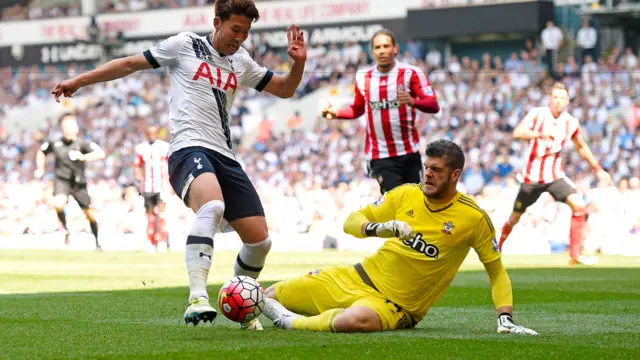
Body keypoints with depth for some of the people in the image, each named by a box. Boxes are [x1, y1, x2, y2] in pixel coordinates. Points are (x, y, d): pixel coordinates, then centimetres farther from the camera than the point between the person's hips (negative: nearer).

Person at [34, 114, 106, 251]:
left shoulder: (82, 143, -11)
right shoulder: (54, 143, -3)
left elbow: (101, 154, -23)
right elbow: (41, 152, 18)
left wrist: (84, 157, -36)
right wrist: (40, 169, 11)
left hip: (79, 183, 0)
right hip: (61, 180, 0)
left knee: (89, 213, 7)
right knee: (58, 204, -29)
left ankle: (97, 242, 28)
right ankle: (65, 229, -3)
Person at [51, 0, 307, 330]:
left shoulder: (241, 62, 20)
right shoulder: (185, 45, 6)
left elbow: (285, 89, 26)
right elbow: (130, 64, 12)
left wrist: (298, 63, 6)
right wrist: (79, 81, 11)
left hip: (225, 156, 6)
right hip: (189, 150, -6)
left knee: (259, 240, 0)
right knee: (212, 206, -38)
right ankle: (197, 298, -46)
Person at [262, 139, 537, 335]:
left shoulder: (474, 218, -10)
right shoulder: (405, 195, 0)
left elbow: (496, 270, -2)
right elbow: (351, 222, 3)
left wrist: (505, 318, -15)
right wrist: (379, 228, -20)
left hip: (396, 304, -4)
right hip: (358, 278, 5)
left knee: (352, 321, -41)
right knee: (267, 297, 0)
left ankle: (291, 323, -18)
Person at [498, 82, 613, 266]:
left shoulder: (571, 123, -2)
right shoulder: (537, 114, -13)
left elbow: (581, 147, 16)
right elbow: (517, 133, -30)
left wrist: (598, 169, 15)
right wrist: (540, 134, -46)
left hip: (555, 176, 2)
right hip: (532, 176, -2)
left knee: (578, 205, -20)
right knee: (514, 218, 9)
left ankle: (575, 254, -15)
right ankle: (497, 248, 37)